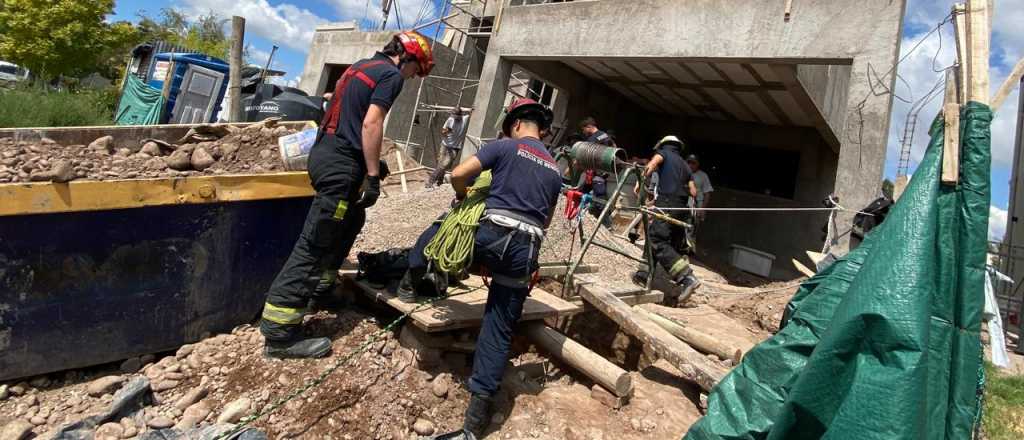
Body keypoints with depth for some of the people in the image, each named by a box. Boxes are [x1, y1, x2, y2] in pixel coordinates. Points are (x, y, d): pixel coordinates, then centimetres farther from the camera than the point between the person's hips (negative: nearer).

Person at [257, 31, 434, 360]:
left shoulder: (362, 67, 22)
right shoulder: (391, 75, -6)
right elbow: (370, 124, -16)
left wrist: (371, 162, 26)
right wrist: (373, 176, -15)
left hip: (324, 152, 10)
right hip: (339, 163, -10)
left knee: (352, 219, 27)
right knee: (314, 242, -10)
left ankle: (321, 284, 34)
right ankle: (278, 334, -8)